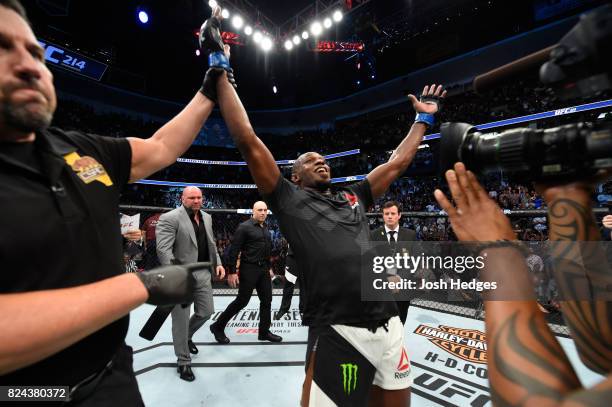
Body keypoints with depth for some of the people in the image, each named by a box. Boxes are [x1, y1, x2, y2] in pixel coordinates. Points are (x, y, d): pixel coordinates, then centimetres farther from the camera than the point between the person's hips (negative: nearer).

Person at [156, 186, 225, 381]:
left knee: (206, 312, 16)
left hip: (203, 273, 7)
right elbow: (163, 249, -19)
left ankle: (187, 337, 45)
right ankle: (183, 361, 25)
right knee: (181, 319, 7)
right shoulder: (169, 218, -12)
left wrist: (218, 263, 7)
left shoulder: (207, 217, 11)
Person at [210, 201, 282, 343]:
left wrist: (269, 267, 17)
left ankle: (264, 332, 24)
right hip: (249, 269, -7)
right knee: (242, 301, 1)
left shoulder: (266, 229, 11)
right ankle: (218, 326, 20)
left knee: (266, 300, 9)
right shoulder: (244, 227, -12)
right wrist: (231, 272, -16)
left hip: (263, 269, 7)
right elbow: (233, 250, -14)